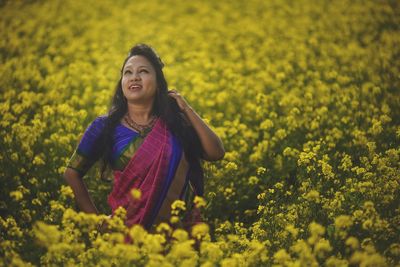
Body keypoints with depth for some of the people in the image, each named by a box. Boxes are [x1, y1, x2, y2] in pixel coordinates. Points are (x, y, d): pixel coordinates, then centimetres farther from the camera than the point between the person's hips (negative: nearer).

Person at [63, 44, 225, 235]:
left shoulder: (175, 122, 4)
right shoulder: (105, 127, -1)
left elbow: (217, 153, -3)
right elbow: (72, 174, 6)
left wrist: (187, 109, -6)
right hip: (130, 227, -1)